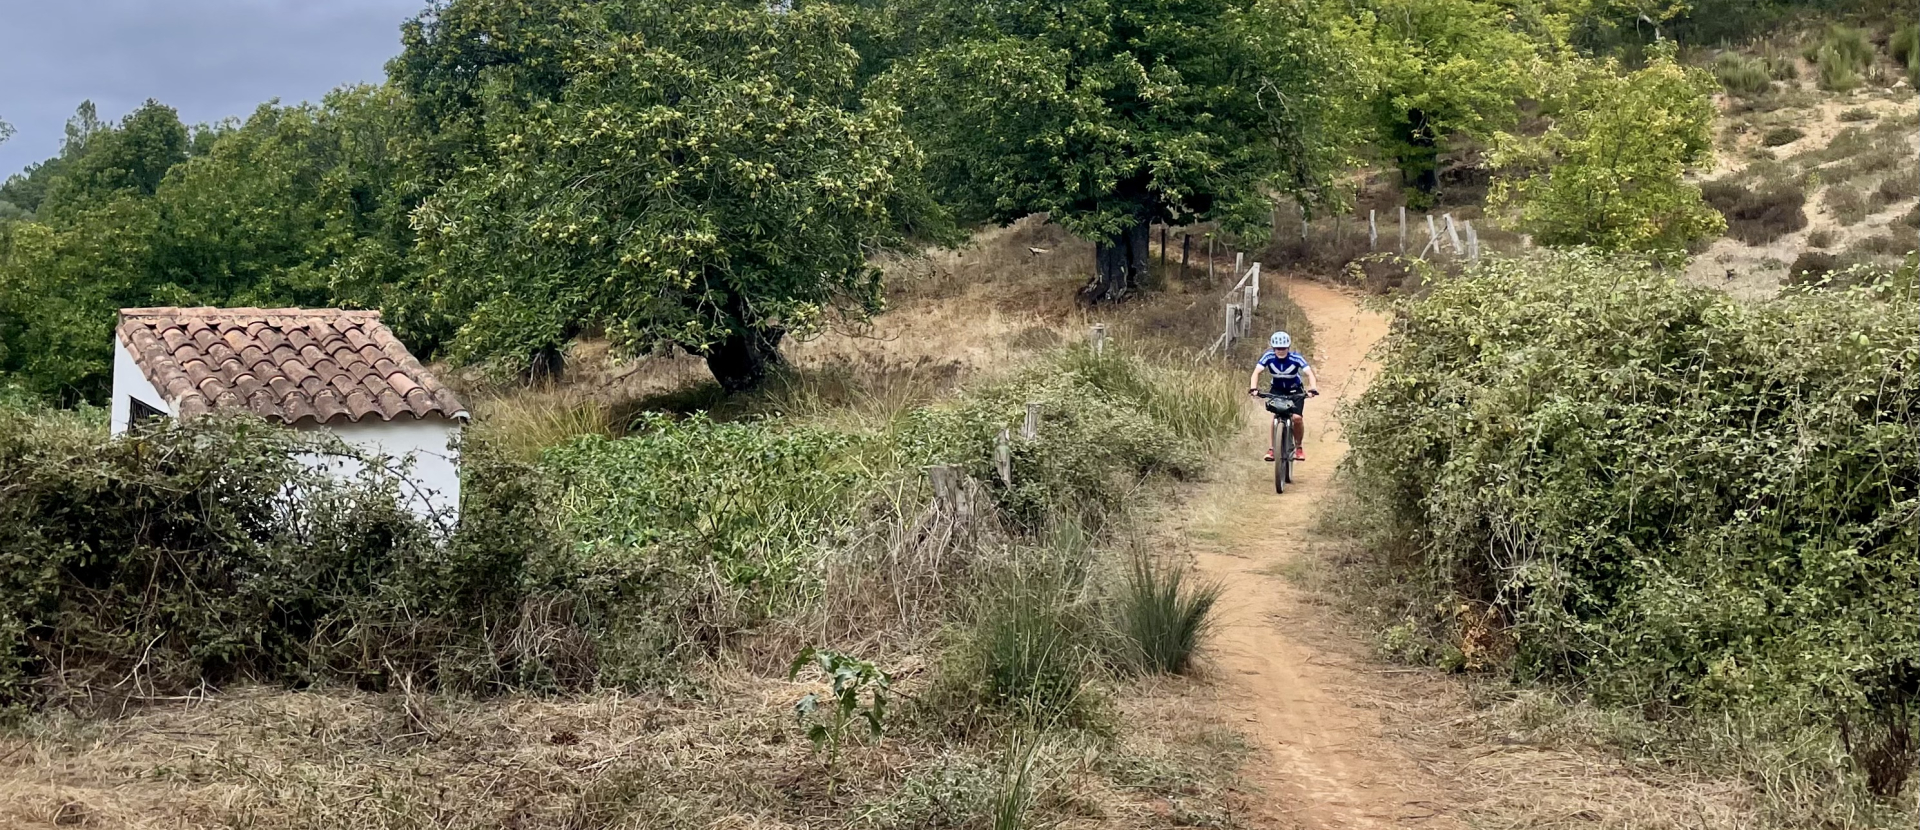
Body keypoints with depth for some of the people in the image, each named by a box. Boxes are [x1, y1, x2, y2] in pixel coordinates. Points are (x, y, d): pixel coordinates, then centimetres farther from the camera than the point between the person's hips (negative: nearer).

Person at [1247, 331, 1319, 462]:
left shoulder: (1296, 358, -27)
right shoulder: (1268, 357, -23)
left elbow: (1309, 373, -34)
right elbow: (1256, 372, -30)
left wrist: (1313, 389, -51)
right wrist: (1253, 388, -46)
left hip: (1295, 390, -1)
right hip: (1277, 389, 1)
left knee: (1297, 417, -18)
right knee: (1276, 416, -20)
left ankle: (1299, 447, 4)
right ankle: (1271, 449, -14)